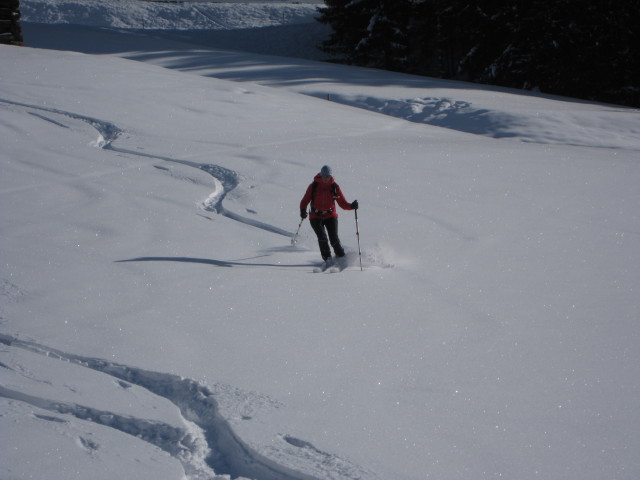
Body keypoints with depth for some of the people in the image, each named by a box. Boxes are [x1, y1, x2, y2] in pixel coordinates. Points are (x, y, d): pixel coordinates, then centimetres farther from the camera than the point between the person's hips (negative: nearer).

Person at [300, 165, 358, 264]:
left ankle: (342, 259, 6)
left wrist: (351, 206, -26)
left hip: (330, 216, 1)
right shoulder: (314, 186, -6)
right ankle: (327, 259, -5)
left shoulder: (334, 187, -4)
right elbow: (305, 201, 1)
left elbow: (343, 203, -6)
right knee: (322, 238, -18)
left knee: (334, 239, -11)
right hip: (316, 217, -1)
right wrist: (303, 210, -18)